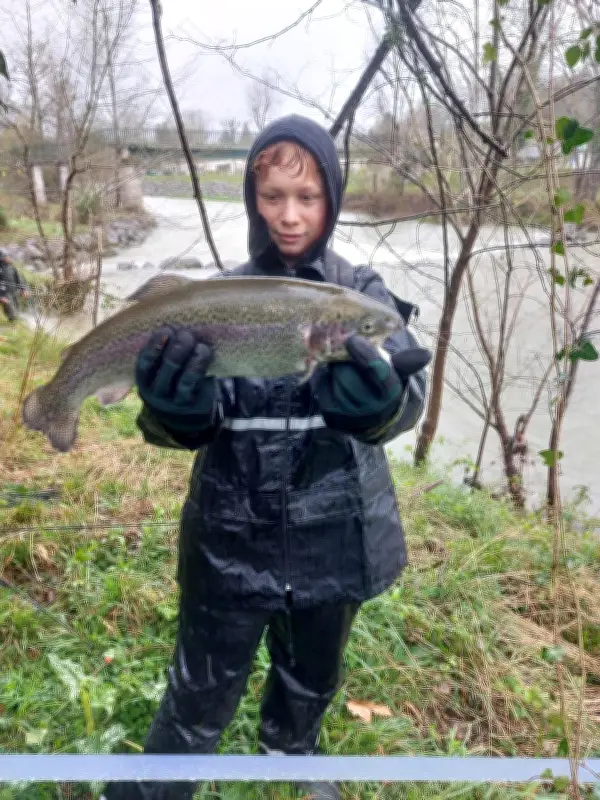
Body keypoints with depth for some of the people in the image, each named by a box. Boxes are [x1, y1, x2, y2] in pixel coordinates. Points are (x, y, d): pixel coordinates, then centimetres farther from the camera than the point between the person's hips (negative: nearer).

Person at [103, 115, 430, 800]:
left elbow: (405, 400, -21)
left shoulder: (361, 293, -4)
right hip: (230, 538, -1)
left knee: (313, 678, 25)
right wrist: (172, 404, -35)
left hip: (333, 537, 2)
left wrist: (376, 398, -44)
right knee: (201, 698, 6)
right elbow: (191, 427, -12)